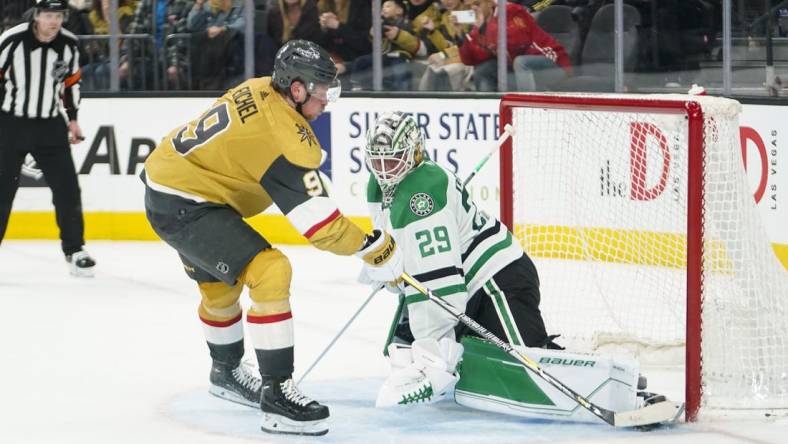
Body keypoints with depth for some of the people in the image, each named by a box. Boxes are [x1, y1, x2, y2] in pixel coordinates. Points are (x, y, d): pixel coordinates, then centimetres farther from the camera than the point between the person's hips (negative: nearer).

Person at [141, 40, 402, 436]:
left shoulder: (260, 90, 0)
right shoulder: (282, 134, -26)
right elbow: (317, 219, -25)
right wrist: (374, 248, -17)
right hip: (183, 206, -11)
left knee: (219, 282, 29)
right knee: (269, 272, -21)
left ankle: (226, 372, 54)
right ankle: (276, 393, -21)